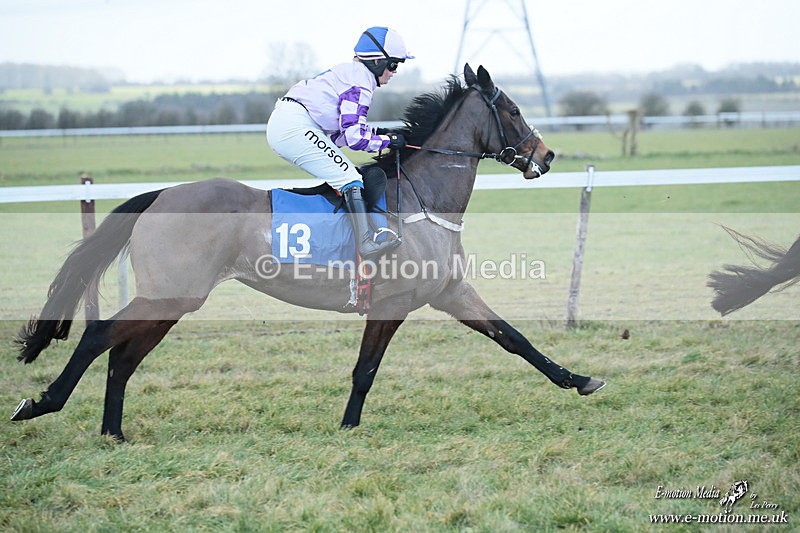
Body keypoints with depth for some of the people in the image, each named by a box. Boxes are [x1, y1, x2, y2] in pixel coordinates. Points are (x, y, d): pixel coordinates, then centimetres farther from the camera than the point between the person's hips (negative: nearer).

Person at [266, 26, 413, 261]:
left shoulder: (348, 73, 24)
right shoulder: (360, 82, -7)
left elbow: (340, 133, 20)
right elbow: (355, 137, -13)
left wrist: (378, 134, 14)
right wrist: (388, 141, 0)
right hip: (295, 127, -11)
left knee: (341, 175, 15)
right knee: (350, 179, -15)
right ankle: (366, 243, -26)